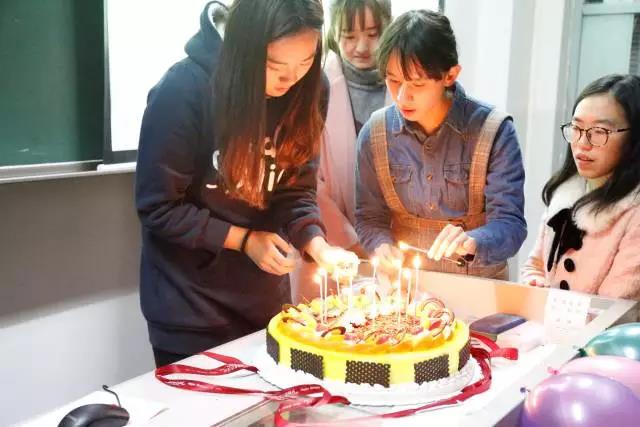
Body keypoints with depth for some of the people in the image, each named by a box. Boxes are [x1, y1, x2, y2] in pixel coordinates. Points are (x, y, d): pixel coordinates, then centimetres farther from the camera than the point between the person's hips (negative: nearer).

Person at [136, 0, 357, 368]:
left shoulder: (307, 91, -10)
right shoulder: (184, 90, -23)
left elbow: (297, 189, -2)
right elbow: (158, 207, -15)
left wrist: (316, 244, -20)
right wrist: (243, 239, -17)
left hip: (265, 296, 4)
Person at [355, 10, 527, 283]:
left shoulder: (494, 132, -10)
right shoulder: (374, 133, -2)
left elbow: (511, 225, -11)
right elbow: (369, 217, 7)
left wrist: (472, 242, -31)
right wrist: (382, 246, -14)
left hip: (479, 287, -1)